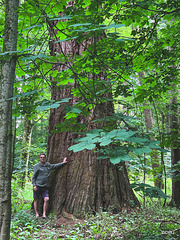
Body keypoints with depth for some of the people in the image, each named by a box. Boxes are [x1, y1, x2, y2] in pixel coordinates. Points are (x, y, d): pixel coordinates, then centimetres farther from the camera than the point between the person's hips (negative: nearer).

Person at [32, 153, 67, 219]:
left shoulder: (48, 165, 11)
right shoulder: (37, 166, -1)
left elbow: (55, 166, 28)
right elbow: (34, 177, -1)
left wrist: (62, 163, 27)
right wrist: (34, 185, -10)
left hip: (45, 186, 3)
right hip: (37, 186, -3)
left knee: (46, 199, -9)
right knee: (36, 200, 4)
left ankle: (44, 214, -2)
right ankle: (36, 213, 16)